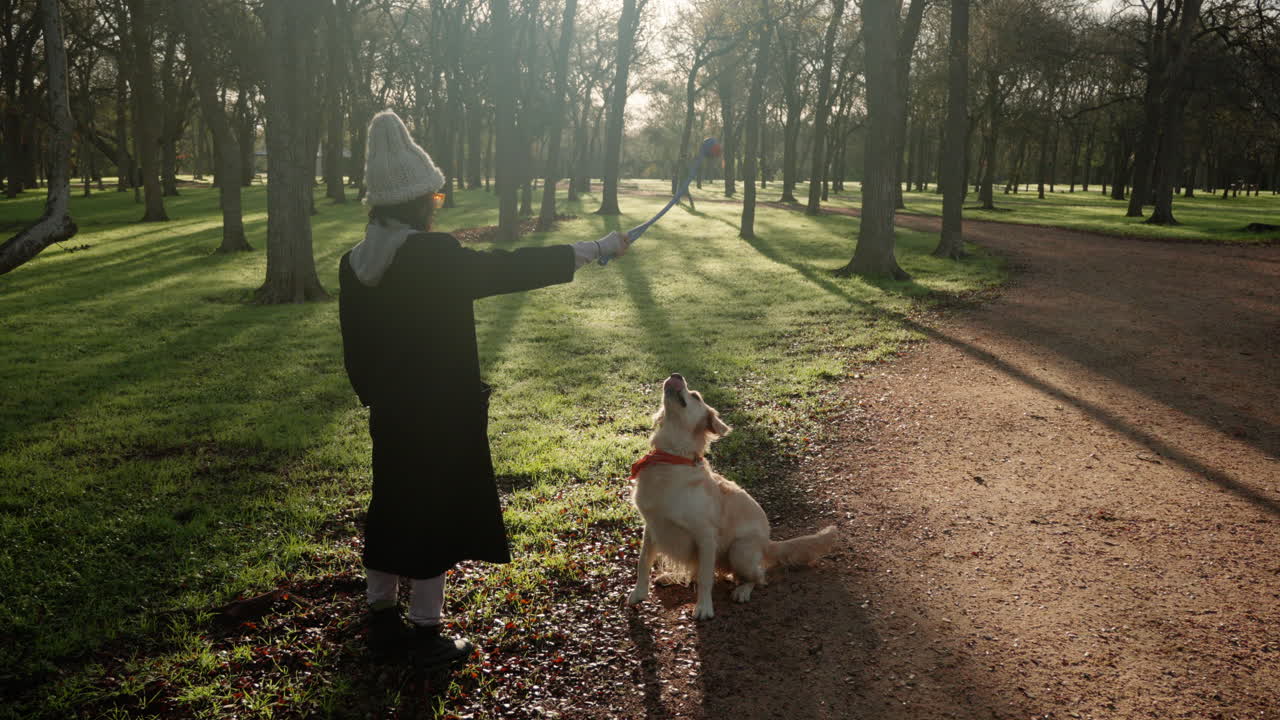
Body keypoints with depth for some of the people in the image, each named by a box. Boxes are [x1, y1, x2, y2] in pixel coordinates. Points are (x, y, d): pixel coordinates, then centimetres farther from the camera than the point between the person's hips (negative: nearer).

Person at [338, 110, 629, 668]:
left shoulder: (355, 265, 1)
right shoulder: (435, 256, -20)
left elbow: (354, 350, 7)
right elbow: (511, 269, -17)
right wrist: (593, 250, -9)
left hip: (389, 417, 7)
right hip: (443, 418, -7)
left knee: (391, 509, 19)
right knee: (437, 513, 6)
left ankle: (383, 622, 31)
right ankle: (425, 634, 19)